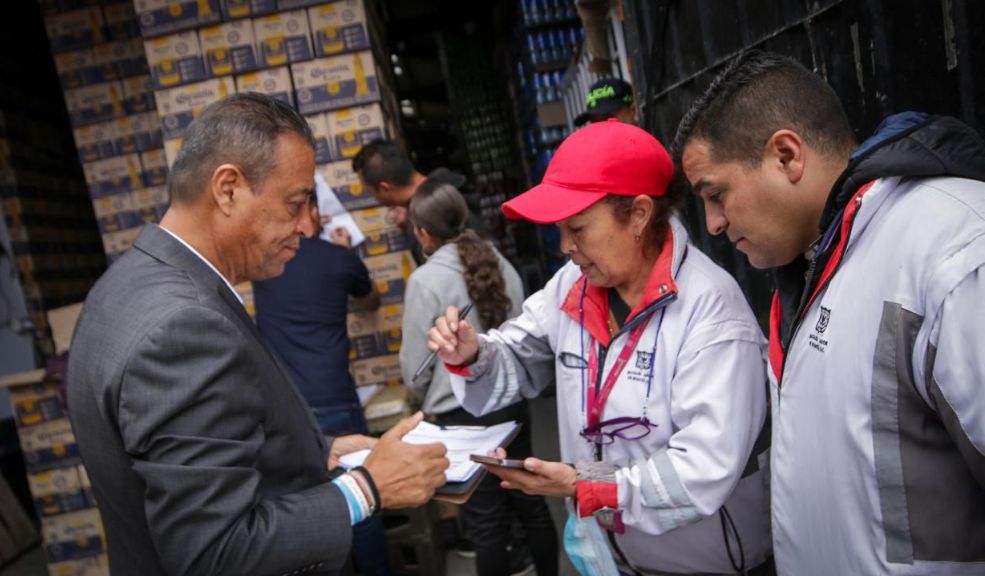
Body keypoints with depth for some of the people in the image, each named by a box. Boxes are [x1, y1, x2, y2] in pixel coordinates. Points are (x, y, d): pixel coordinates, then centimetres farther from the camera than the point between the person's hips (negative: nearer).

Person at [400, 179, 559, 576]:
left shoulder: (425, 280, -16)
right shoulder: (501, 264, -2)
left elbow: (415, 369, -10)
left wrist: (431, 399, 11)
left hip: (463, 417, -5)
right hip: (512, 403, 5)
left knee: (486, 521, 10)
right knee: (530, 502, 20)